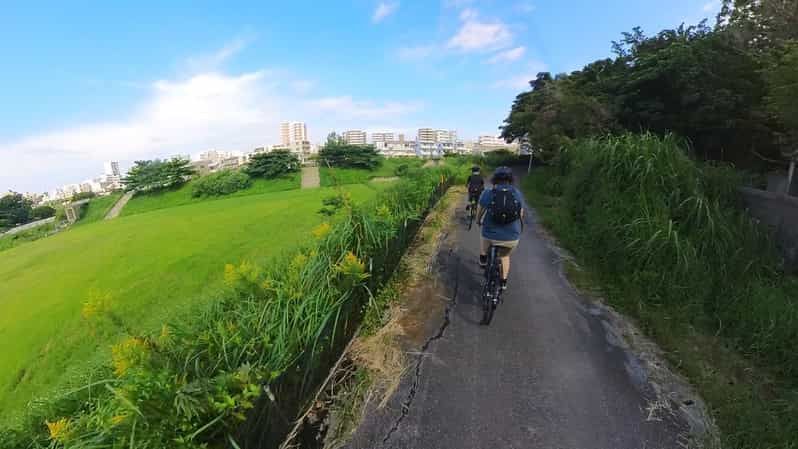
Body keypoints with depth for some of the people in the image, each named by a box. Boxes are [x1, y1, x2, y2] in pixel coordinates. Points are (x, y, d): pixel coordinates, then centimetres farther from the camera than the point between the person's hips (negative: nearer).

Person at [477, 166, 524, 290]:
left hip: (491, 236, -2)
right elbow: (521, 213, 11)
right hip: (512, 237, 2)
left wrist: (478, 221, 31)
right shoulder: (517, 194, 0)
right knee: (505, 256, 31)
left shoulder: (487, 193, -5)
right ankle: (504, 282, 39)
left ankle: (483, 259, 38)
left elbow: (479, 211, 8)